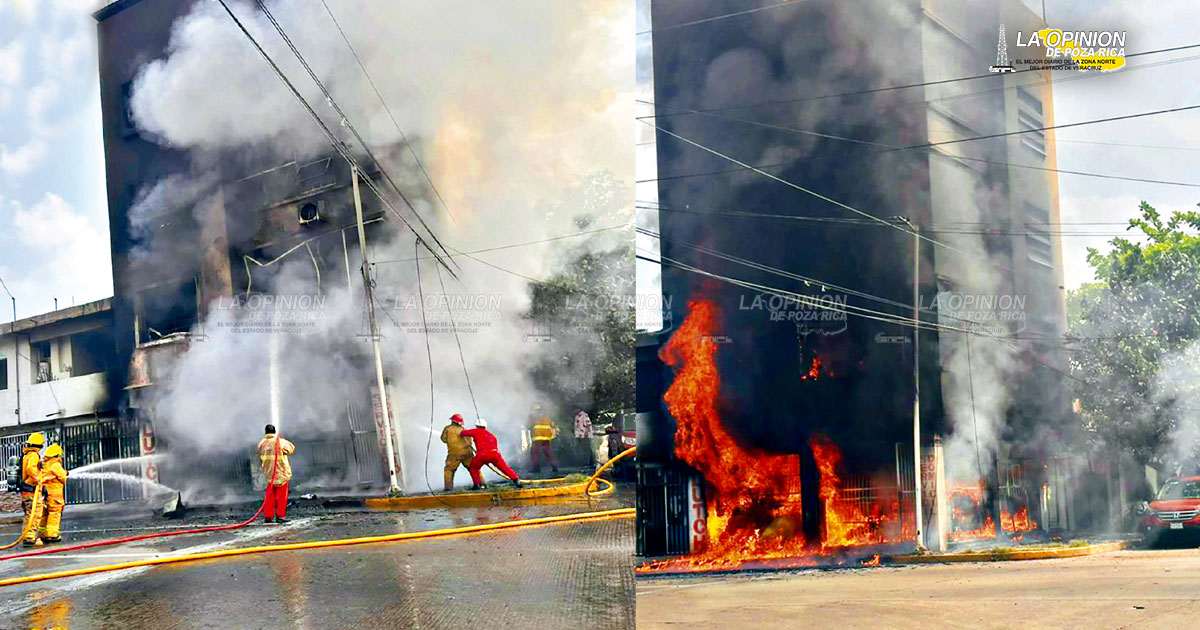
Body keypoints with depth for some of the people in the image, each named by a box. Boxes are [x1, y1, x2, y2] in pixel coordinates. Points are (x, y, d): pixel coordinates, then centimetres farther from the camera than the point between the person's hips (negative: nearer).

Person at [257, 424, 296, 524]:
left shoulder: (261, 443, 1)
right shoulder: (280, 442, -10)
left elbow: (260, 458, 10)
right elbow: (291, 448, 5)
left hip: (269, 473, 4)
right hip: (282, 472, -4)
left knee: (270, 496, 12)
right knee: (282, 496, 4)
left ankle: (268, 516, 11)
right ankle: (280, 515, 4)